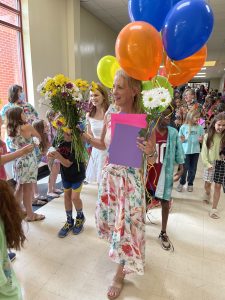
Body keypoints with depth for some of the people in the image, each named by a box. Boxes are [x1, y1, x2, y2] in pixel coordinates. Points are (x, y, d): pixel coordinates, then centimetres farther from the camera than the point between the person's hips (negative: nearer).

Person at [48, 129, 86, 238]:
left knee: (75, 197, -7)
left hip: (77, 174, -6)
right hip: (65, 174, 6)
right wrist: (53, 155, -25)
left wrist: (58, 157, -40)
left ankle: (80, 217, 23)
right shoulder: (62, 142, -8)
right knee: (66, 196, 10)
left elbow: (68, 163, -26)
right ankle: (69, 221, 26)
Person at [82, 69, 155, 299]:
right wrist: (83, 136, 0)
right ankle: (124, 257, 55)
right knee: (112, 217, 21)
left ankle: (120, 274, 32)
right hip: (109, 174, 6)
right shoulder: (109, 115, -2)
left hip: (130, 178, -5)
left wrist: (150, 152, -31)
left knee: (127, 223, 7)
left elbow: (151, 157, -9)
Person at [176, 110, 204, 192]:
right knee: (184, 168, 4)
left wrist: (201, 140, -15)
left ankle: (190, 184, 28)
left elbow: (202, 140, 7)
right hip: (185, 151, -2)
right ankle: (181, 183, 24)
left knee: (193, 169, 10)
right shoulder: (183, 127, -5)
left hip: (195, 151, 2)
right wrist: (182, 140, -20)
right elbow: (180, 139, 2)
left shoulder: (200, 128, 1)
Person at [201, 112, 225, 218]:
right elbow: (204, 151, -4)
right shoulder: (208, 136, -4)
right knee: (207, 184, 13)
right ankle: (207, 194, 48)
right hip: (210, 163, 1)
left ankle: (214, 208, 17)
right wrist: (207, 163, -13)